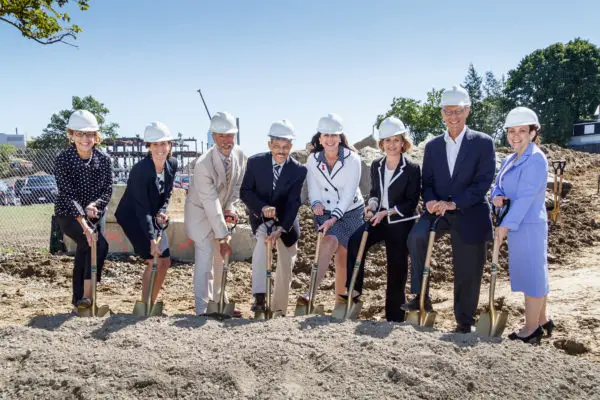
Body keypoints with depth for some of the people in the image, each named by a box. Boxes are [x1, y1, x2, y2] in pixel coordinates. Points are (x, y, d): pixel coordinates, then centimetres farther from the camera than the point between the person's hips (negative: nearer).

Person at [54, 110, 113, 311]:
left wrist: (94, 205, -23)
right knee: (99, 244, -24)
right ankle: (87, 295, -17)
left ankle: (79, 301, 26)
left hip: (94, 215, 4)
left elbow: (108, 190, -3)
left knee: (83, 256, 11)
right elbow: (68, 194, -23)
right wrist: (84, 224, -32)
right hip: (68, 215, -4)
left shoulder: (104, 159, -6)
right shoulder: (63, 160, -17)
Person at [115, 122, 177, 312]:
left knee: (165, 261, 5)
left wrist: (161, 212, -13)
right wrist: (151, 240, -30)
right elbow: (142, 208, -27)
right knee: (153, 260, -12)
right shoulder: (140, 169, -26)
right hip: (132, 217, -7)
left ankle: (152, 303, 20)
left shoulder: (172, 164, -7)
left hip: (153, 217, 7)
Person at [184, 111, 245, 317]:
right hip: (201, 213, -6)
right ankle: (202, 309, -1)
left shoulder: (239, 154, -12)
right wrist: (223, 237, -26)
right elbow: (211, 204, -29)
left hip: (221, 211, 7)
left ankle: (220, 302, 30)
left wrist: (230, 207, -11)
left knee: (221, 258, 15)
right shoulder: (203, 164, -31)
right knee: (205, 257, -12)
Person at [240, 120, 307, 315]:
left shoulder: (299, 170, -17)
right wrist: (263, 207, -31)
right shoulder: (255, 162, -15)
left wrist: (281, 229, -35)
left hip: (286, 220, 1)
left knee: (286, 266, 5)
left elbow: (293, 203, -22)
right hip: (260, 216, -1)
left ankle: (278, 310, 23)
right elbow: (245, 192, -12)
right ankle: (259, 297, -32)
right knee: (262, 241, -33)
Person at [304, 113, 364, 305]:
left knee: (343, 256, -1)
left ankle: (340, 300, 11)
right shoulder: (313, 159, -4)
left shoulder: (352, 160, -13)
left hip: (350, 212, -1)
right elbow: (313, 187, 0)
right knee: (330, 242, -25)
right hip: (325, 212, 1)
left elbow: (348, 193, -18)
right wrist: (316, 203, -21)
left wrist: (334, 218, -25)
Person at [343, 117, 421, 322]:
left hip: (400, 224, -3)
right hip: (378, 219, 4)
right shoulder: (376, 166, 7)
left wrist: (387, 212, -19)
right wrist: (372, 204, -3)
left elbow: (411, 203, -10)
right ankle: (354, 289, -18)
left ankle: (394, 318, 16)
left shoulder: (412, 169, -8)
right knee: (355, 240, -27)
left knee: (396, 270, 3)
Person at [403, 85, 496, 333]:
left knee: (467, 272, 4)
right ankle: (421, 296, -16)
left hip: (470, 216, -2)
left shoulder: (483, 143, -2)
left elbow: (484, 181, -11)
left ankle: (465, 321, 24)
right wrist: (431, 201, -15)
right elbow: (427, 182, 8)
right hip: (438, 212, 3)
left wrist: (453, 203, -21)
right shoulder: (433, 146, 11)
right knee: (416, 236, -28)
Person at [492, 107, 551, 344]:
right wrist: (497, 197, -10)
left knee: (532, 273, 1)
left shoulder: (535, 159, -15)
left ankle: (531, 329, 12)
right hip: (516, 225, 9)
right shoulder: (510, 160, 12)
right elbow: (498, 184, 14)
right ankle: (542, 321, 32)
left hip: (529, 225, -9)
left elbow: (526, 196, -21)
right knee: (533, 273, 18)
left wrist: (506, 225, -22)